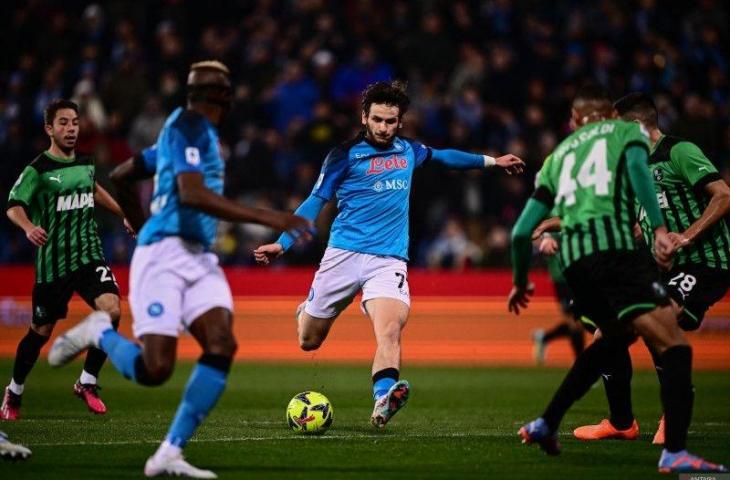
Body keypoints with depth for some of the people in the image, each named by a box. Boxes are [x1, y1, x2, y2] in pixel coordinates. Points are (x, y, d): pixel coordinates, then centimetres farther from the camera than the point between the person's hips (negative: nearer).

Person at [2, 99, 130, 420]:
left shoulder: (86, 164, 9)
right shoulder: (38, 169, -9)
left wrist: (123, 213, 33)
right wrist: (29, 227, -38)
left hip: (89, 255, 4)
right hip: (53, 262, -4)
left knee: (111, 309, -20)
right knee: (41, 331, 5)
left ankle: (87, 383, -4)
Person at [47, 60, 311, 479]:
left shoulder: (192, 131, 22)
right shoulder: (189, 127, -6)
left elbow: (121, 176, 30)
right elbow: (192, 194, -22)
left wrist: (143, 227, 39)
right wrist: (267, 218, -24)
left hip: (200, 259, 9)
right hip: (164, 257, -9)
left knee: (222, 345, -12)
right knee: (155, 369, -17)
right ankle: (99, 332, 14)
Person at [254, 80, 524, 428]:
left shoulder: (408, 151, 12)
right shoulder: (344, 155, -1)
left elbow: (442, 156, 33)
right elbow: (315, 202, 0)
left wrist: (492, 161, 38)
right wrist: (282, 243, -10)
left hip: (389, 259, 2)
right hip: (344, 253, -1)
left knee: (390, 330, -26)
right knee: (309, 342, 8)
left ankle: (382, 404, -42)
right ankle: (307, 313, 44)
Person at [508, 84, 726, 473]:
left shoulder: (558, 155, 30)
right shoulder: (627, 131, 19)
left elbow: (522, 231, 26)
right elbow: (637, 167, -7)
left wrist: (520, 283, 41)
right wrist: (659, 228, -18)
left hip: (572, 256, 6)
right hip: (616, 243, -6)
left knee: (617, 336, 31)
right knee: (674, 346, -10)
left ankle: (546, 424, 31)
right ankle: (675, 453, -27)